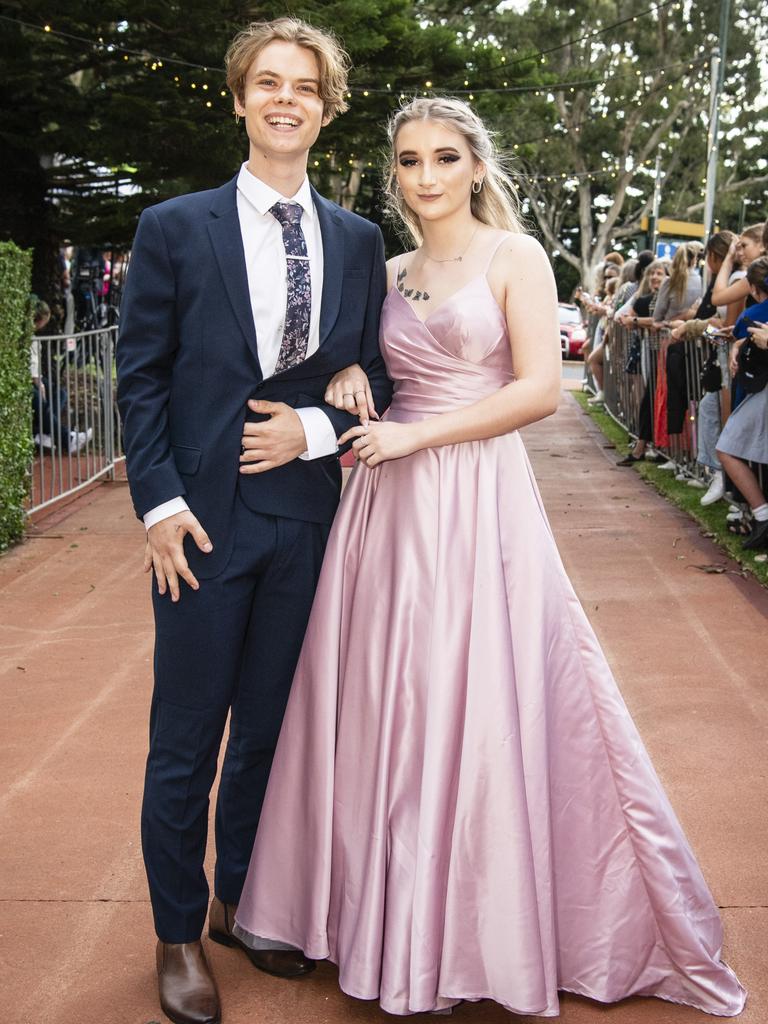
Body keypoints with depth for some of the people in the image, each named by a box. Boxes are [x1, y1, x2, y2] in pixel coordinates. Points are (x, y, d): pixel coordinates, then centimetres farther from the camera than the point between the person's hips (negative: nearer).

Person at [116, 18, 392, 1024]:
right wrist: (159, 503, -11)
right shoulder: (175, 228, -1)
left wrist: (316, 428, -10)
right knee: (185, 742, 6)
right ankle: (179, 933, 24)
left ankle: (241, 900, 35)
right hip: (203, 519, -3)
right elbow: (141, 375, -3)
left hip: (306, 516, 3)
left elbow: (374, 378, 9)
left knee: (269, 729, 16)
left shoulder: (358, 241, 7)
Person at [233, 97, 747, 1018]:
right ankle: (402, 926, 24)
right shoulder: (391, 273, 14)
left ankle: (492, 929, 17)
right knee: (388, 708, 7)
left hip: (478, 503, -5)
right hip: (389, 509, 5)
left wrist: (417, 435, -12)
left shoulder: (513, 255, -1)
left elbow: (539, 388, -10)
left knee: (478, 709, -2)